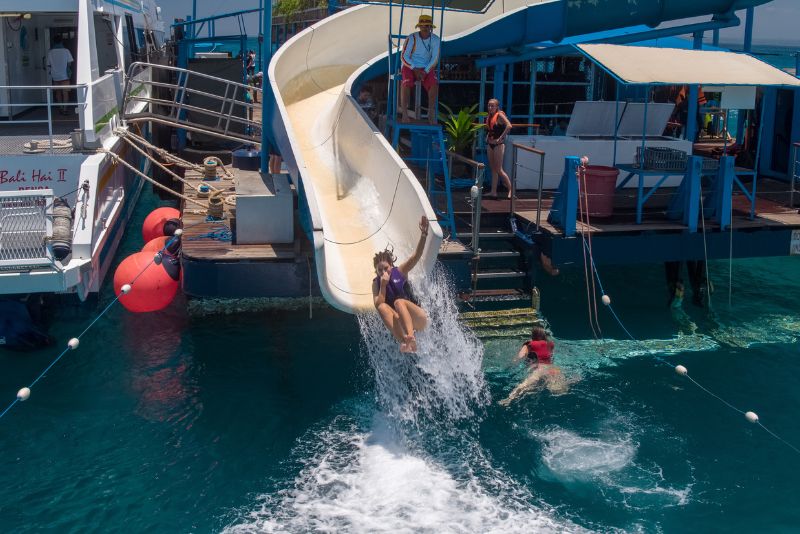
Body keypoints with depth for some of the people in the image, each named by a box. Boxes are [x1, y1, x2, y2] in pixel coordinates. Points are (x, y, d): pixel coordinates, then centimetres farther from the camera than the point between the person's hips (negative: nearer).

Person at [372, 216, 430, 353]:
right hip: (399, 323, 2)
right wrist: (383, 285, -14)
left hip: (418, 320, -2)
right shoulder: (376, 283, 6)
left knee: (399, 302, -30)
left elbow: (416, 256, -11)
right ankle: (403, 342, -42)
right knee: (382, 307, -25)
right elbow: (378, 304, -7)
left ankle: (411, 337, -51)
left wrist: (423, 235, -25)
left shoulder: (400, 271, 3)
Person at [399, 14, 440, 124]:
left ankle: (431, 114, -27)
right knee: (406, 83, -34)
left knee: (434, 83, -29)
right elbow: (404, 57, -11)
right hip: (410, 67, -2)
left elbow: (435, 59, -4)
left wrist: (425, 72, -18)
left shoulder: (435, 40, -4)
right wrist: (415, 69, -21)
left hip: (426, 68, 2)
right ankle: (404, 113, -32)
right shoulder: (411, 38, -12)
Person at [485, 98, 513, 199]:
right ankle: (493, 192, 13)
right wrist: (487, 137, 10)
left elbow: (509, 126, -27)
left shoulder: (500, 115, -13)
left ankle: (511, 189, 3)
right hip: (490, 144, 8)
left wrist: (501, 138, -24)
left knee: (499, 169, -6)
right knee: (493, 169, 10)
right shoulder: (488, 116, 9)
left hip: (498, 145, -8)